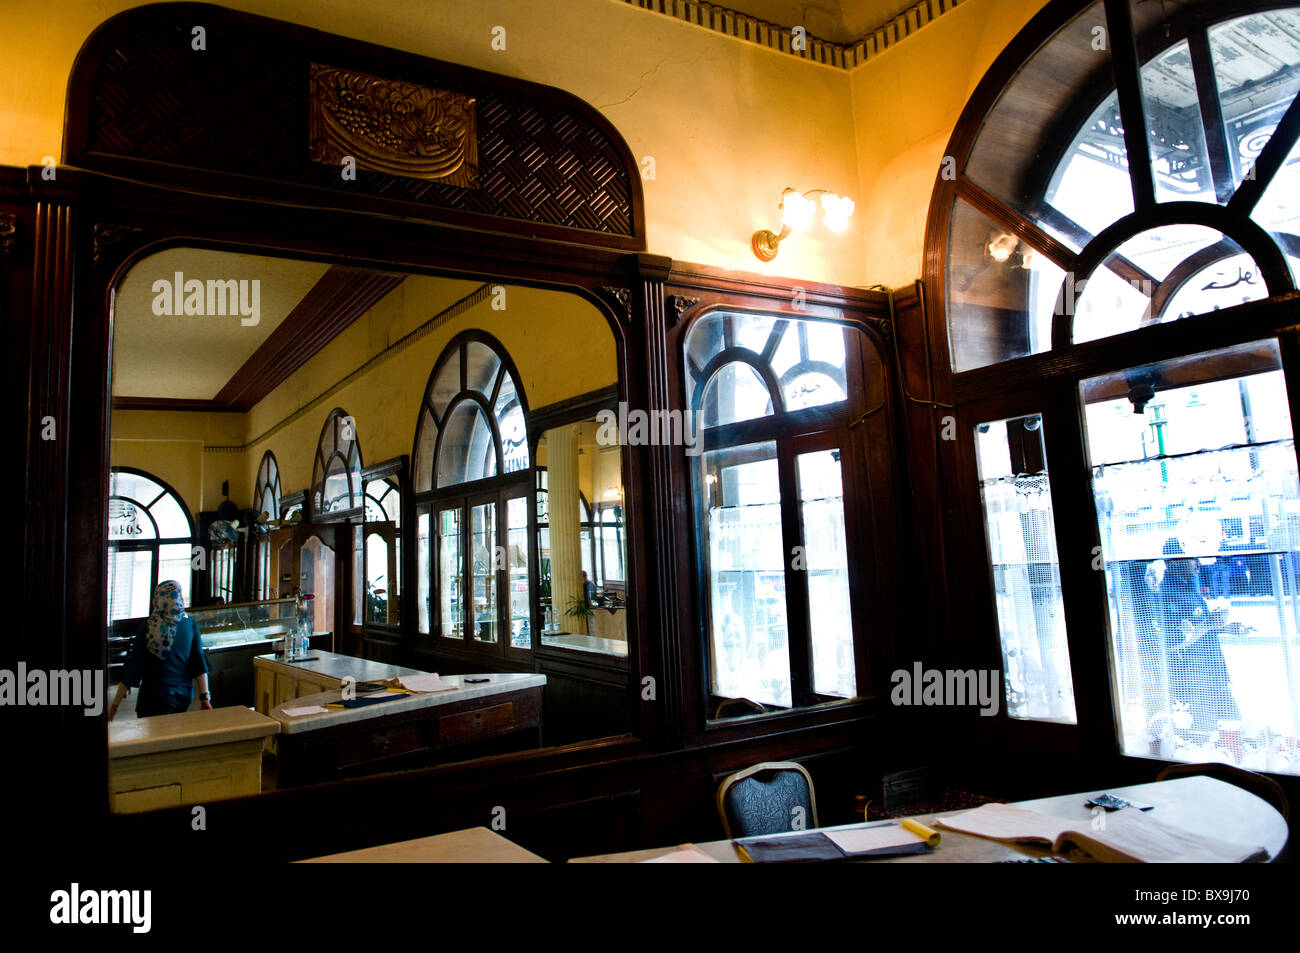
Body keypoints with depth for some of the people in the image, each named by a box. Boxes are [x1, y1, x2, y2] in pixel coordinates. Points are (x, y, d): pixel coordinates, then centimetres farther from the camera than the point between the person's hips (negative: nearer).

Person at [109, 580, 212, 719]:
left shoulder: (147, 628, -9)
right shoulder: (190, 625, -3)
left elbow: (132, 667, -7)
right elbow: (199, 665, -5)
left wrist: (115, 704, 1)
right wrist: (205, 697, -1)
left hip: (154, 698, -2)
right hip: (184, 696, 3)